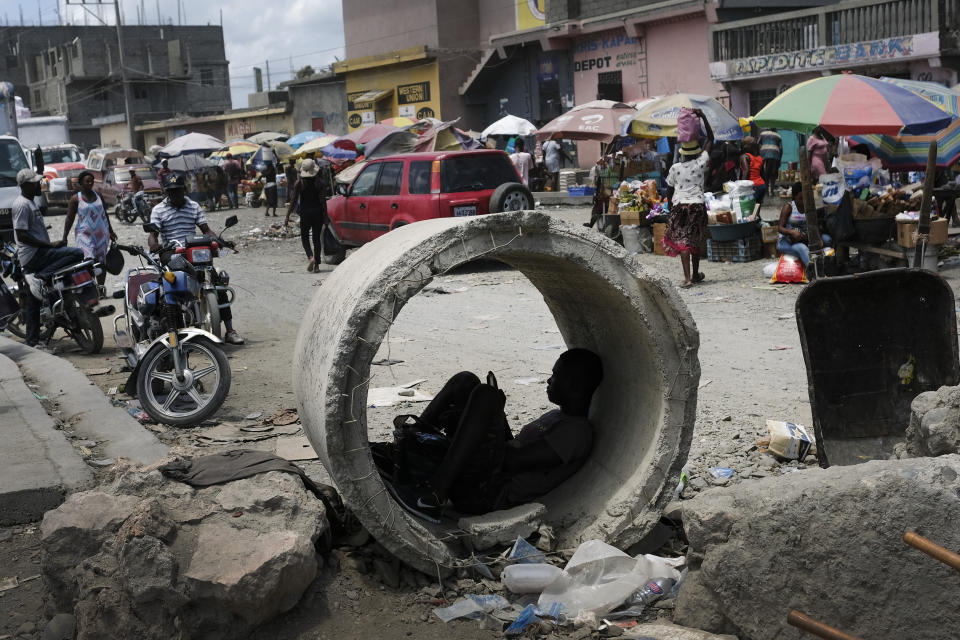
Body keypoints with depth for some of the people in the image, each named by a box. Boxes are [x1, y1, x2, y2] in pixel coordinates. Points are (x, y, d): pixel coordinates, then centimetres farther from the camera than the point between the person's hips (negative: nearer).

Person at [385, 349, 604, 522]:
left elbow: (512, 460, -18)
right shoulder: (555, 417, 24)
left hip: (485, 497, -10)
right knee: (465, 380, 9)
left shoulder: (577, 431, -9)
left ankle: (434, 495, -32)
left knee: (485, 395, -26)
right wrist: (497, 413, 13)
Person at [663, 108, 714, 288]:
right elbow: (711, 140, 8)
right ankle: (696, 274, 30)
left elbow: (670, 191, 7)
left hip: (680, 206, -2)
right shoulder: (701, 163, -1)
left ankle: (687, 278, -19)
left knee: (682, 242, -6)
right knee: (696, 241, 16)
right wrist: (703, 117, 9)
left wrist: (670, 209, 20)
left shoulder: (675, 168, -2)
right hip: (698, 206, 2)